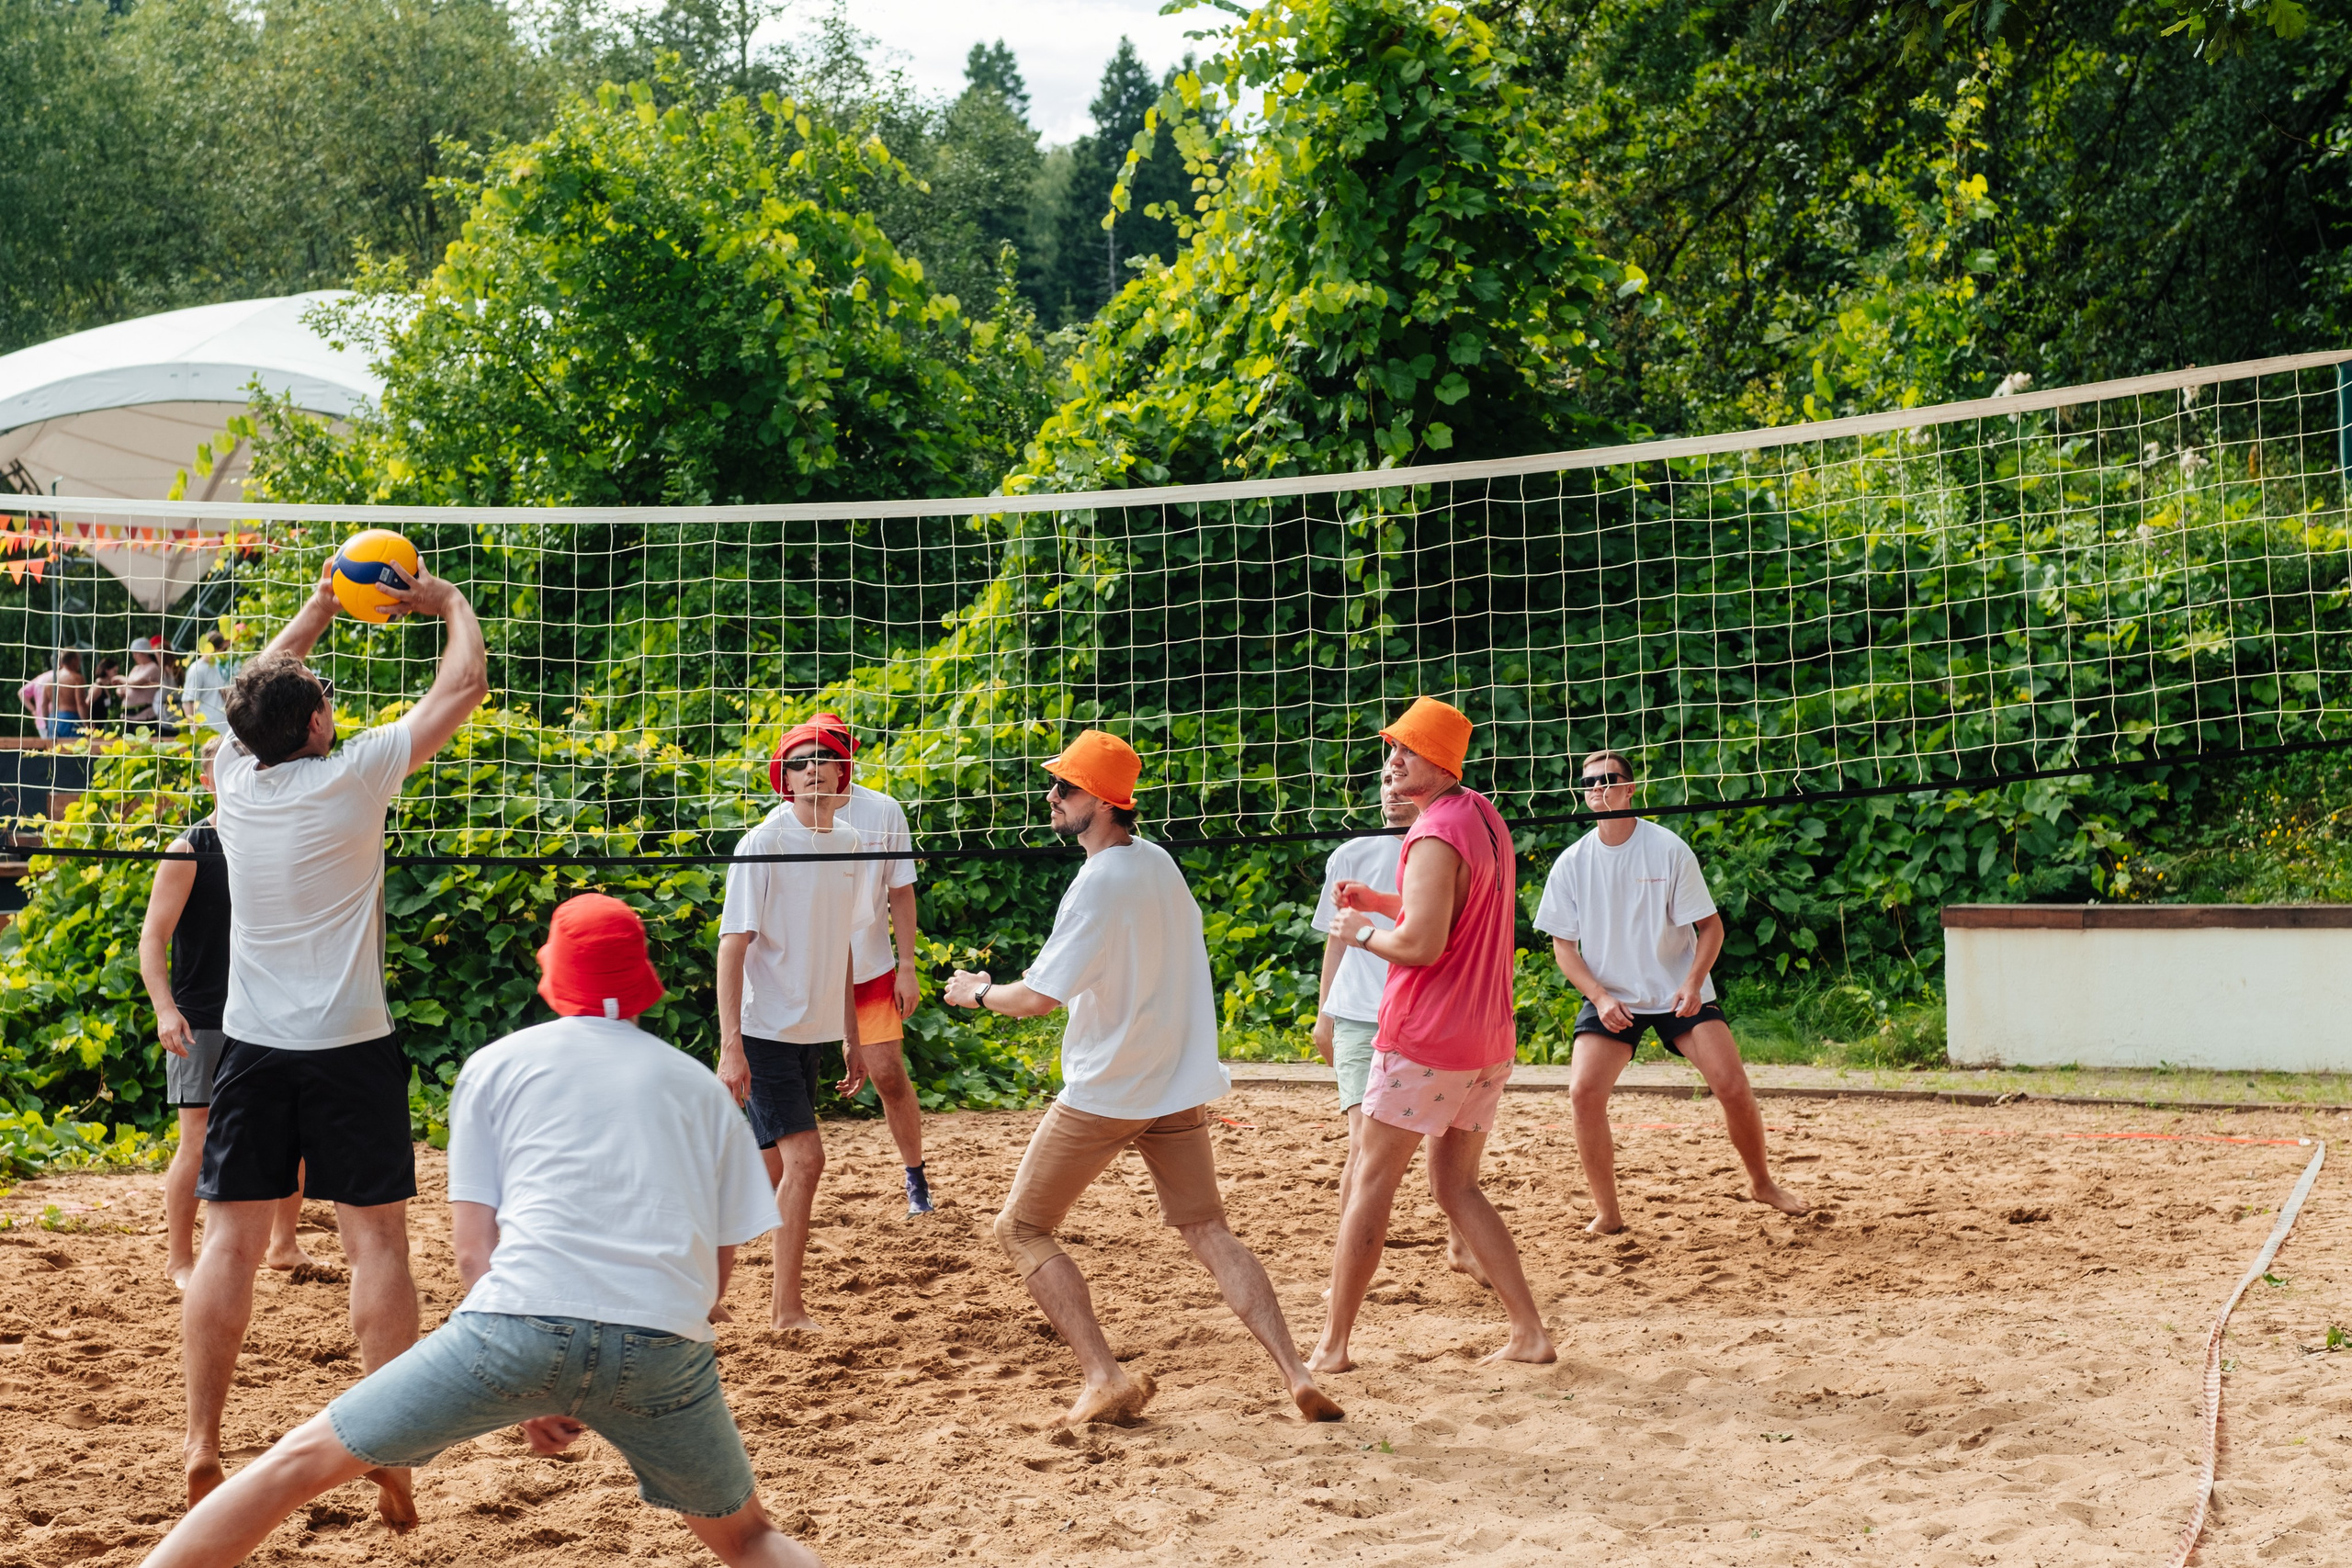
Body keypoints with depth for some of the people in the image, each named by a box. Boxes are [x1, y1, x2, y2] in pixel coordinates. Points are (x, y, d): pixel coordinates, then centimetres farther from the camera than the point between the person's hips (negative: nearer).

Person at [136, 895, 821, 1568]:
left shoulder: (496, 1064, 18)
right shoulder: (701, 1086, 22)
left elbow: (473, 1247, 11)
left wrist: (530, 1391, 16)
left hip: (524, 1316, -2)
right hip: (667, 1345, 2)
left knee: (299, 1460, 12)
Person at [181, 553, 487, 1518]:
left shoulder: (234, 777, 2)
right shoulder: (352, 777, -9)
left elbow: (258, 690, 24)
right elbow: (463, 688, 0)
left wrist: (319, 608, 32)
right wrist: (451, 603, 16)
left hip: (252, 1046, 4)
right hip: (350, 1045, -4)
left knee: (231, 1240, 5)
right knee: (375, 1241, 1)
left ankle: (201, 1448, 3)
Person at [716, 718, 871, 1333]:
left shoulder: (847, 844, 8)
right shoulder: (763, 845, -13)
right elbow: (732, 947, -15)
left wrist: (852, 1037, 18)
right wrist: (730, 1046, -21)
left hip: (812, 1034, 7)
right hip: (763, 1029, -7)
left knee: (770, 1172, 11)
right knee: (804, 1158, -14)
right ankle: (787, 1309, -5)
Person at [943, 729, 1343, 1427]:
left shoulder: (1098, 885, -19)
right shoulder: (1160, 863, 6)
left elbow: (1038, 998, -20)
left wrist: (977, 991, -1)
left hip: (1101, 1096, -7)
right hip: (1177, 1091, 7)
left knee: (1021, 1230, 6)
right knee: (1209, 1233, 9)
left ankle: (1105, 1378, -3)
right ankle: (1298, 1376, -4)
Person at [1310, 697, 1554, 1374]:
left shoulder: (1436, 836, -16)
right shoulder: (1485, 817, 13)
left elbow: (1422, 944, -23)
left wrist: (1363, 932, -6)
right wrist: (1380, 901, 15)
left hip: (1423, 1039, -9)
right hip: (1490, 1040, 9)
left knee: (1372, 1180, 0)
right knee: (1457, 1187, 14)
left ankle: (1333, 1343, 4)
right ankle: (1530, 1332, 7)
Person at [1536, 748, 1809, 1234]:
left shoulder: (1668, 848, -9)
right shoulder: (1571, 863, -3)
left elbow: (1710, 925, -5)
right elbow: (1563, 942, 3)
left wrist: (1693, 985, -20)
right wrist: (1600, 997, -12)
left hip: (1678, 993, -1)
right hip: (1609, 998, 1)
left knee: (1733, 1086, -11)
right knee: (1583, 1093, -18)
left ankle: (1761, 1181, 17)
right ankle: (1606, 1212, -3)